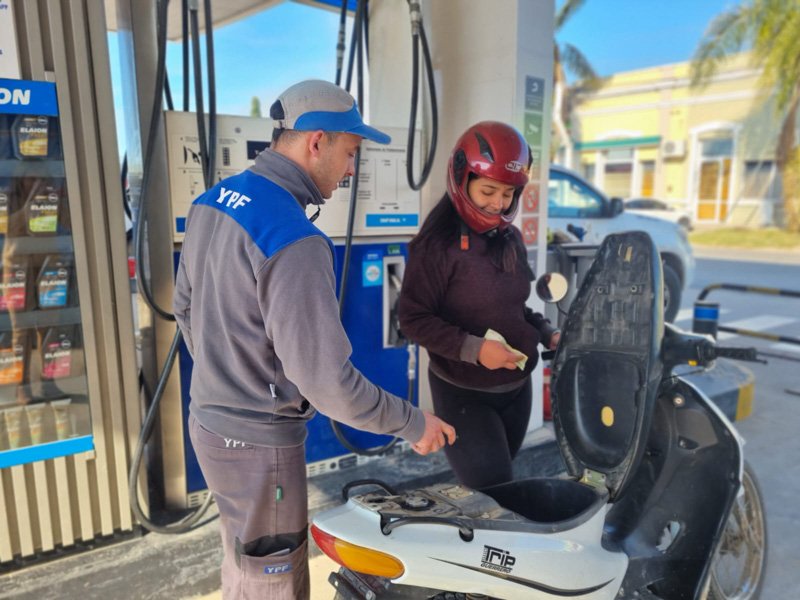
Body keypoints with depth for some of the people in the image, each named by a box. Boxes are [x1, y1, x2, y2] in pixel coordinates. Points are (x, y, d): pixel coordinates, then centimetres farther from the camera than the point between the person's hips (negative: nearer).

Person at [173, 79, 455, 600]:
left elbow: (186, 306, 11)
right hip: (258, 441, -9)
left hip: (210, 419, 9)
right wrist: (413, 424, -14)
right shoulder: (294, 240, -28)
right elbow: (326, 379, -27)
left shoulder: (212, 202, 0)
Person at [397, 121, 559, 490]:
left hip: (517, 387, 7)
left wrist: (547, 333, 1)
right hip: (464, 393, -7)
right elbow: (413, 319, -18)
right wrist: (473, 348, -26)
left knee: (498, 483, 22)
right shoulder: (438, 243, -17)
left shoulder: (511, 240, 5)